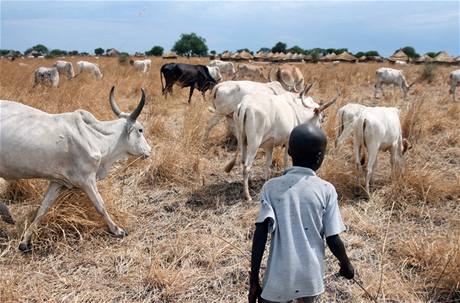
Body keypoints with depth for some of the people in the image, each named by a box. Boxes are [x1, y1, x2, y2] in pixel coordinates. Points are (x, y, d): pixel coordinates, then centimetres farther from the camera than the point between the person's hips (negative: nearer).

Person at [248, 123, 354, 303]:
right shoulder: (326, 190, -8)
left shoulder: (271, 187, -8)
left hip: (278, 280, -1)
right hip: (311, 278, 1)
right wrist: (346, 265, 13)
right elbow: (333, 240, -7)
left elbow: (260, 238, -13)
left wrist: (253, 281, -6)